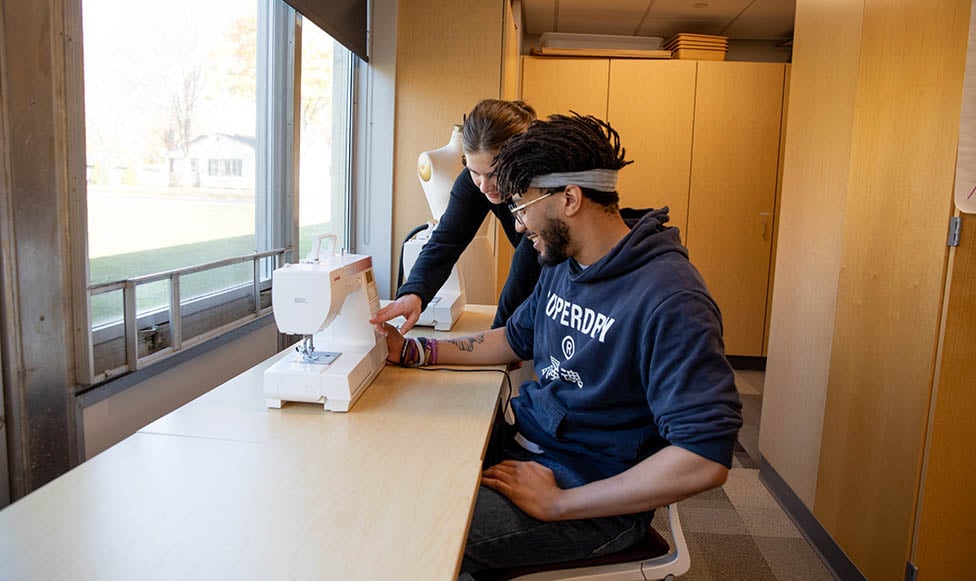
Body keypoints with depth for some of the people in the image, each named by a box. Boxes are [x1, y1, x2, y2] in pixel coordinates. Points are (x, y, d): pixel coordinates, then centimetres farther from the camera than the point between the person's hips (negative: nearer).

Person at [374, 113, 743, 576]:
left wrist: (558, 504, -25)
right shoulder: (561, 266, 5)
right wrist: (409, 351, 12)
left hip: (595, 497, -8)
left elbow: (706, 458, -28)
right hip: (524, 440, 9)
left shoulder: (667, 298, -25)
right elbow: (515, 339, 21)